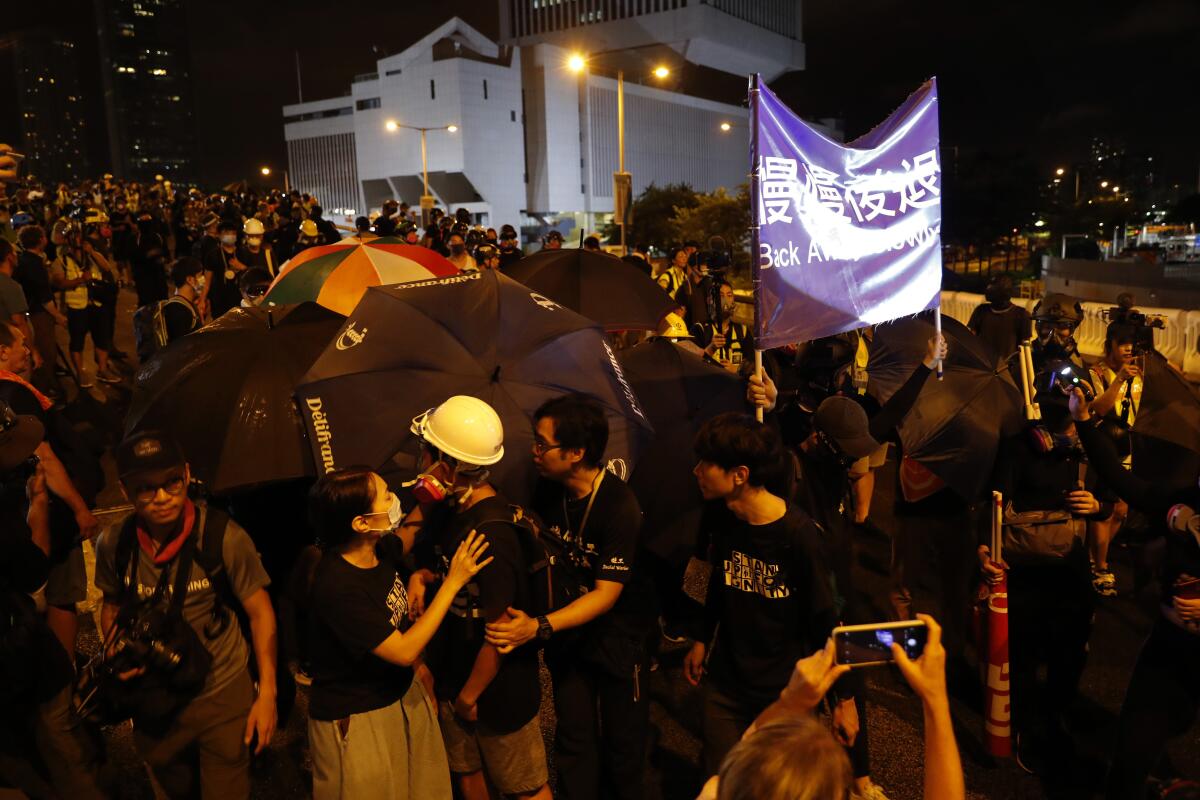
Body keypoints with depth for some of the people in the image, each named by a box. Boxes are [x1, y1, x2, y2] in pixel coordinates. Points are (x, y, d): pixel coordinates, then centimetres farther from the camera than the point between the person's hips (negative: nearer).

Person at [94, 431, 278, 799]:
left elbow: (260, 612, -13)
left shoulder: (224, 537, -23)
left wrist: (267, 693, -14)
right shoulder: (113, 544, -11)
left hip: (224, 697, -4)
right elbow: (112, 605, 8)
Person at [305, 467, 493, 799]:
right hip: (354, 719, -7)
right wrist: (453, 582, -25)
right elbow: (404, 652, -27)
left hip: (402, 694, 7)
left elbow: (404, 544, 17)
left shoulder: (379, 547, -10)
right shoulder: (336, 588, -32)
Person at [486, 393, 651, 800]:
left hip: (618, 636, -4)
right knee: (573, 740, 12)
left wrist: (539, 626, -38)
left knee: (622, 741, 12)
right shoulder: (548, 491, -8)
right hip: (567, 634, 4)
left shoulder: (619, 506, -28)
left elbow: (606, 594, -27)